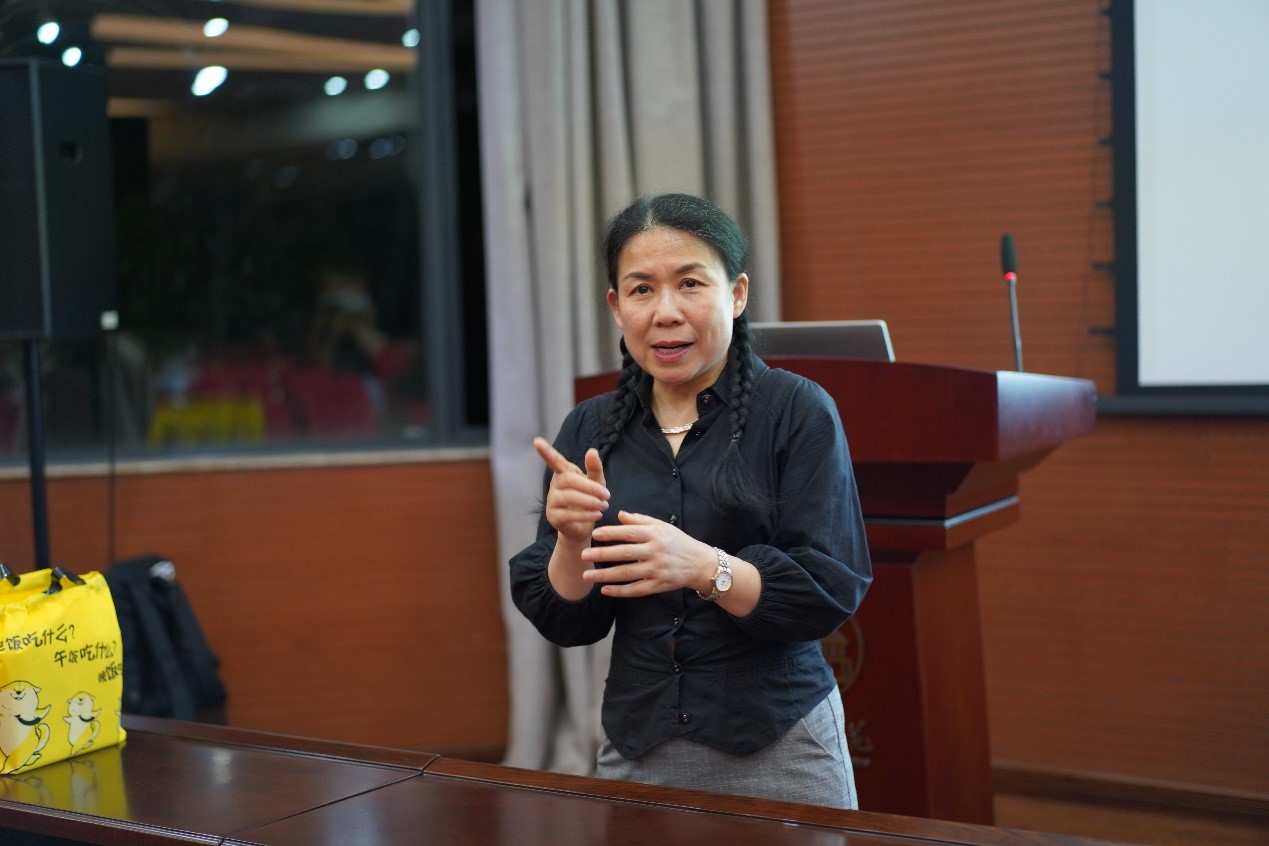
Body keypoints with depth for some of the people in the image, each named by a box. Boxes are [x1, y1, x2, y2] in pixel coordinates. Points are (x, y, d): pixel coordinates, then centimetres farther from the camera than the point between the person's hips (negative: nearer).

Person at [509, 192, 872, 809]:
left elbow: (832, 592, -13)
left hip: (778, 752, -3)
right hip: (635, 747, 3)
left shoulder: (797, 410, -8)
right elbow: (565, 623, 4)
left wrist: (704, 567, -27)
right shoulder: (589, 430, 4)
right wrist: (573, 542, -16)